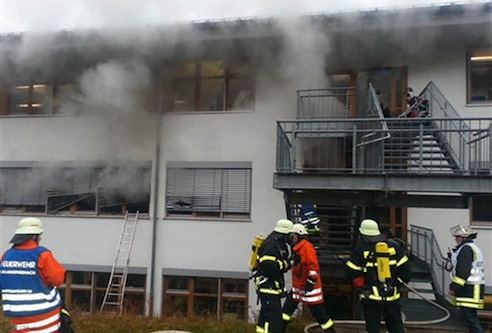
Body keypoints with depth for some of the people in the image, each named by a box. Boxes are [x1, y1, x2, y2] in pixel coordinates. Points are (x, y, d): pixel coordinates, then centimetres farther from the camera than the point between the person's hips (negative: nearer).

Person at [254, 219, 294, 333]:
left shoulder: (279, 244, 14)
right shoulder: (270, 244, -19)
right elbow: (268, 267, -28)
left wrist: (289, 261, -2)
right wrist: (287, 263, -19)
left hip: (273, 286, 10)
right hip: (268, 286, -10)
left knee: (266, 316, 19)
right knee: (273, 318, -10)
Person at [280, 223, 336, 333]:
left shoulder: (307, 246, -17)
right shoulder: (297, 248, 12)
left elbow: (313, 266, -23)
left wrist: (310, 282, -24)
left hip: (309, 286, -9)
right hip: (298, 285, 9)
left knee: (318, 311, -1)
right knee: (288, 307, 10)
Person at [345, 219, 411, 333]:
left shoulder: (360, 249, -8)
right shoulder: (393, 247, 0)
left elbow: (352, 272, -7)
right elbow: (405, 269, -1)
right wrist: (396, 283, 13)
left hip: (371, 297, -3)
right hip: (392, 296, 3)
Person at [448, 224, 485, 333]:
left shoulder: (466, 249, -15)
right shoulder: (473, 248, 19)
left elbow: (463, 272, -22)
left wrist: (454, 287, -17)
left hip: (469, 289, -11)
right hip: (472, 288, 11)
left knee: (468, 315, -9)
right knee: (470, 316, 16)